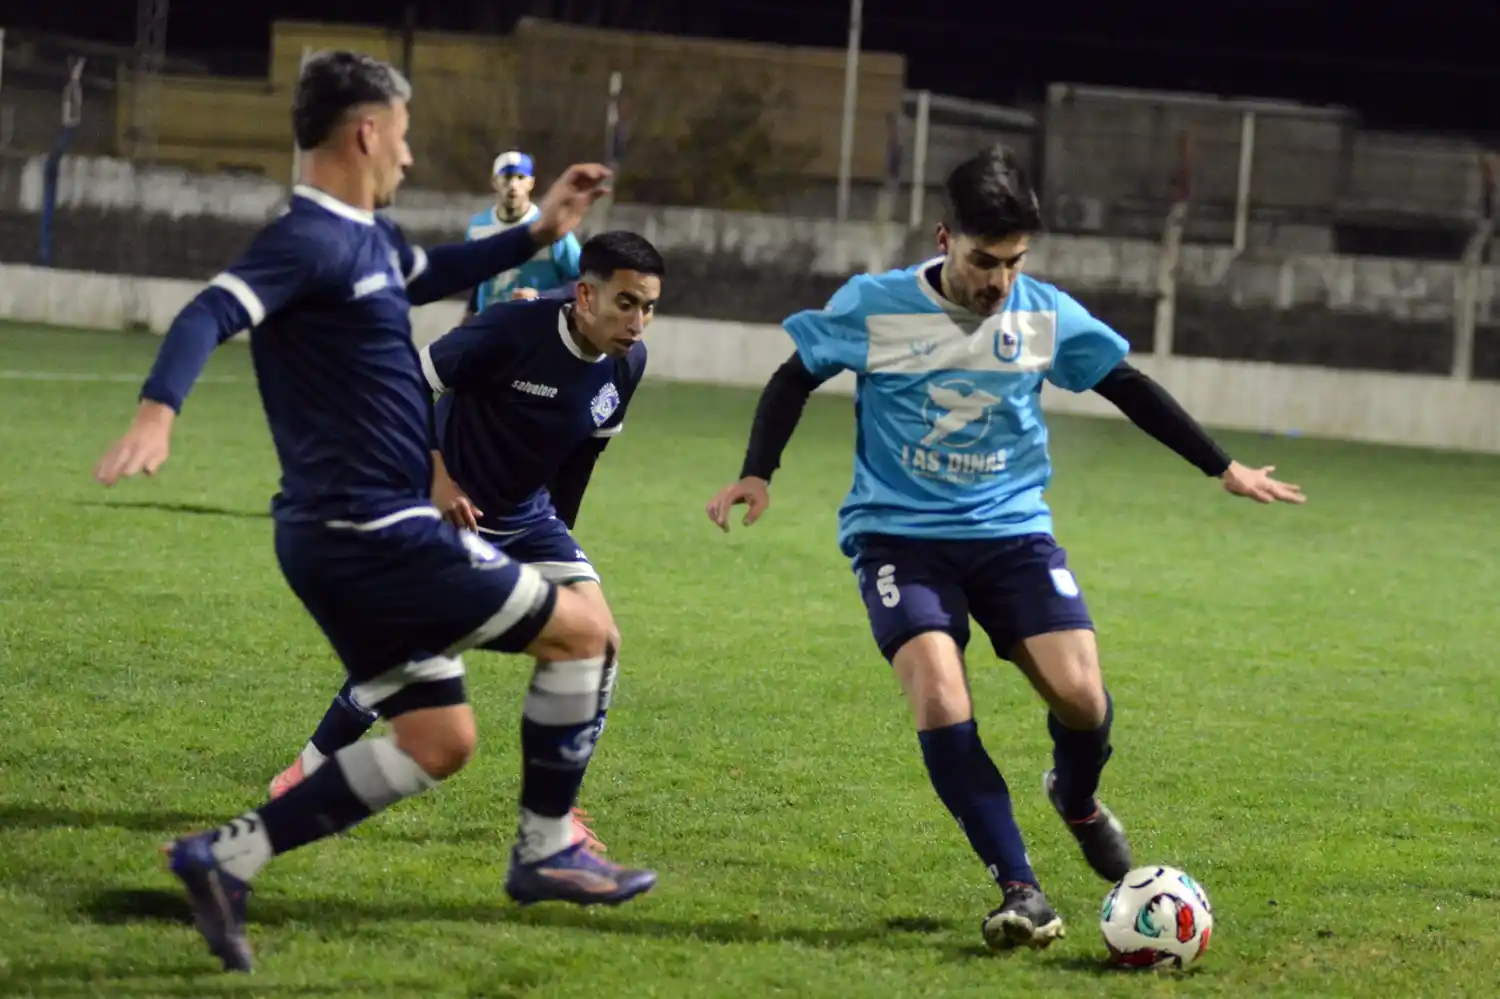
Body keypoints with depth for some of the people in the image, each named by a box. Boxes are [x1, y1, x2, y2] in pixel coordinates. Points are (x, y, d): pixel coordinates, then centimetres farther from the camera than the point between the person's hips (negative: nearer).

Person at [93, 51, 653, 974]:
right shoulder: (310, 242, -16)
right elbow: (212, 315, -31)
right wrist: (159, 413, -48)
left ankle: (227, 857, 6)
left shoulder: (368, 238, 14)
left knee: (438, 741, 12)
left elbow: (431, 275, 37)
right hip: (372, 532, -10)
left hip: (355, 537, 10)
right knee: (585, 630, 1)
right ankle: (547, 853, 9)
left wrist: (538, 234, 31)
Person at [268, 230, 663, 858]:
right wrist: (438, 480, -24)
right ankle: (311, 770, 21)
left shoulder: (628, 363, -8)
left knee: (599, 641, -12)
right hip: (449, 509, -5)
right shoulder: (512, 329, -27)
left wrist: (557, 534, 17)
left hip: (528, 519, 5)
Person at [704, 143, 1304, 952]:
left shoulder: (1046, 315, -1)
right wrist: (756, 474, -6)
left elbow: (1131, 391, 11)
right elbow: (795, 380, 6)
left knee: (1079, 694, -14)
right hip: (899, 533, -2)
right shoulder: (873, 307, -8)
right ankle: (1020, 890, -17)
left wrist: (1223, 469, 14)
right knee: (938, 694, -25)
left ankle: (1077, 798, 24)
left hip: (1011, 530, 2)